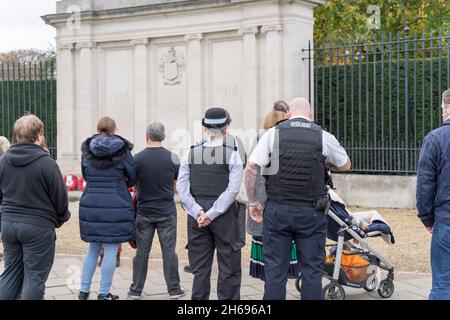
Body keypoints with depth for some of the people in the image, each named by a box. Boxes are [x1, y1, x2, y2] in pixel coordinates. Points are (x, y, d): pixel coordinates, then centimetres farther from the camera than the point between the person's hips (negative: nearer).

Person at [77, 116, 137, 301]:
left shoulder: (87, 151, 4)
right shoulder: (122, 151, -5)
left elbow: (85, 176, 14)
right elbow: (133, 178, 3)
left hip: (90, 204, 4)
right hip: (116, 206, -4)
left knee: (92, 249, 15)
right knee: (111, 251, 3)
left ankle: (84, 290, 16)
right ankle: (104, 294, 7)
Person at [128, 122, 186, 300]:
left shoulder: (137, 158, -6)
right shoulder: (172, 158, -4)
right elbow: (178, 186, 5)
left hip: (144, 212, 0)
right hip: (166, 212, 0)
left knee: (142, 251, 7)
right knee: (169, 251, 5)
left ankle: (136, 290, 12)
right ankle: (174, 290, 10)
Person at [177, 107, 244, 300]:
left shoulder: (192, 153, 4)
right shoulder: (232, 154, -5)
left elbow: (181, 187, -3)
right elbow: (232, 189, -13)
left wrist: (197, 211, -6)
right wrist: (212, 214, -13)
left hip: (197, 215, 3)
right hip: (224, 215, -3)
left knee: (200, 269, 10)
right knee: (229, 269, 5)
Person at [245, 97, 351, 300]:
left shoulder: (273, 133, 1)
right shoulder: (323, 137, 3)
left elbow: (251, 169, -5)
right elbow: (345, 165, 19)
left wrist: (253, 202, 4)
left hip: (277, 210, 0)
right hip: (311, 212, 0)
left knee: (275, 269, 5)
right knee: (312, 270, 6)